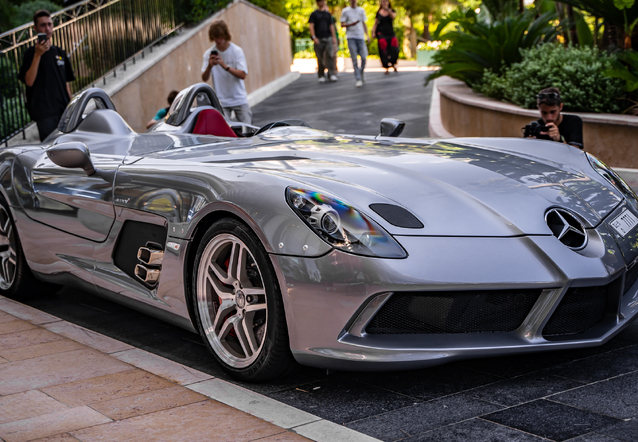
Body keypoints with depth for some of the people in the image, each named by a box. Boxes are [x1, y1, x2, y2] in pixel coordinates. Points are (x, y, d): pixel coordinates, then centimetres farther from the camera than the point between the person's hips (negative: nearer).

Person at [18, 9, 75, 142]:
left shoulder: (60, 52, 16)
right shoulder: (31, 53, 0)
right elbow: (29, 81, -13)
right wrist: (38, 55, -18)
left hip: (64, 110, 5)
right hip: (44, 112, -5)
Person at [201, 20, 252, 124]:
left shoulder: (237, 51, -4)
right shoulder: (209, 53, 0)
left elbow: (243, 75, -13)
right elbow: (204, 79, -2)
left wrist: (225, 66, -25)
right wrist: (209, 66, -22)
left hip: (239, 99, -1)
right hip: (221, 102, 1)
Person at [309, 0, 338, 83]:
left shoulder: (328, 14, 16)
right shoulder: (314, 14, 5)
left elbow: (331, 26, 16)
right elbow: (311, 26, -2)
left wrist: (334, 37, 8)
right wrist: (314, 37, -13)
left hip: (328, 38, 2)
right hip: (319, 39, -2)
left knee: (330, 56, -9)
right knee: (320, 58, 0)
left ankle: (331, 75, -10)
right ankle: (321, 76, 8)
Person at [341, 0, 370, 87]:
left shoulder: (361, 10, 14)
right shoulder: (345, 11, 4)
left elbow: (364, 24, 18)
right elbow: (342, 24, 2)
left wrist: (367, 36, 8)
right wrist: (351, 24, -16)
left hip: (360, 37, 3)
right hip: (351, 37, -3)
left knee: (363, 57, -3)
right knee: (354, 59, -7)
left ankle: (361, 75, 18)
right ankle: (358, 79, -4)